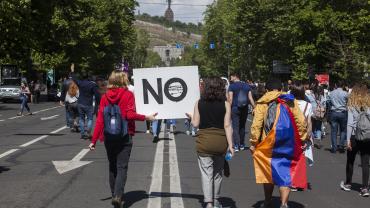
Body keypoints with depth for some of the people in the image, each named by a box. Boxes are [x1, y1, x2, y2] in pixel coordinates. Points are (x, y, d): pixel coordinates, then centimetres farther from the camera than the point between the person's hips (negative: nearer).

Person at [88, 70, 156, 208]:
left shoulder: (105, 97, 2)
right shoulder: (128, 94, -7)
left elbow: (100, 119, -2)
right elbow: (130, 115, -17)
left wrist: (94, 140, -1)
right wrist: (146, 117, -6)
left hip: (108, 137, 3)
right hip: (124, 136, -3)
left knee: (112, 166, 17)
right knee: (122, 167, -1)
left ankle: (115, 195, 25)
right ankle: (118, 196, -17)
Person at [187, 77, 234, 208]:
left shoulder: (199, 103, -2)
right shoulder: (225, 104, -5)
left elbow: (196, 124, -1)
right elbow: (227, 125, -8)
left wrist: (190, 117, 20)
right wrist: (230, 144, -6)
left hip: (204, 141, -1)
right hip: (220, 141, 1)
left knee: (206, 173, 1)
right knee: (217, 172, 17)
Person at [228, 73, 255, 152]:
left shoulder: (232, 86, -4)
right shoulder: (246, 86, 9)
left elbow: (230, 99, -10)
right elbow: (250, 98, 6)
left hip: (235, 108, -4)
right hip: (245, 109, 4)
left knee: (235, 127, -3)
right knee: (242, 126, 15)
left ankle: (236, 146, -10)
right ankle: (242, 144, 19)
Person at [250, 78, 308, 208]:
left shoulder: (263, 103, 0)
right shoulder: (290, 101, 5)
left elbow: (256, 124, -8)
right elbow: (301, 122, -2)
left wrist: (253, 142, -3)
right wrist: (303, 139, 6)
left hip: (268, 145, 0)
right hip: (289, 146, 1)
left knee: (269, 172, 15)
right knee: (285, 173, 3)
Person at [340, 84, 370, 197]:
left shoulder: (352, 106, -7)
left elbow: (350, 124, -12)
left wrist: (348, 139, -9)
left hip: (355, 137, -1)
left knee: (350, 161, 16)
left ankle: (347, 184, 29)